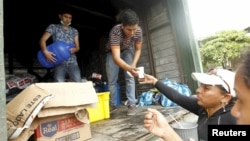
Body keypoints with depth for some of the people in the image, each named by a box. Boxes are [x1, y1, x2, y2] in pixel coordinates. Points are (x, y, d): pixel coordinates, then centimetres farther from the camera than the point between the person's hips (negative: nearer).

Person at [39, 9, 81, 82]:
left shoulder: (74, 31, 15)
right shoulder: (53, 27, 7)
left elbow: (77, 47, 13)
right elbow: (42, 40, -1)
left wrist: (74, 49, -12)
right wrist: (45, 52, -21)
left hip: (72, 62, 3)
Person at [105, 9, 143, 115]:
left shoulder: (138, 31, -29)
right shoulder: (115, 31, -41)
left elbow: (138, 49, -13)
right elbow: (116, 57, -47)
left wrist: (133, 65, -26)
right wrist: (129, 68, -64)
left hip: (127, 51, 2)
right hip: (113, 52, -1)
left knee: (130, 77, -13)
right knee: (111, 80, 0)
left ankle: (131, 104, -5)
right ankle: (113, 104, 16)